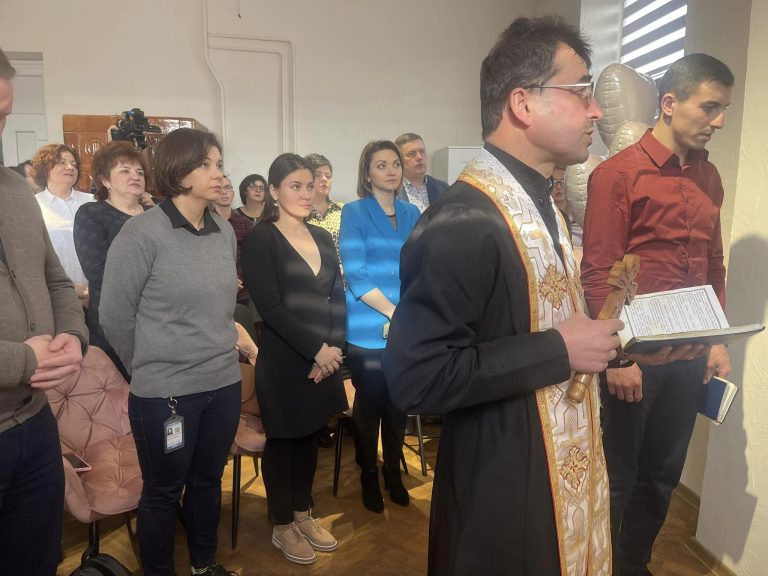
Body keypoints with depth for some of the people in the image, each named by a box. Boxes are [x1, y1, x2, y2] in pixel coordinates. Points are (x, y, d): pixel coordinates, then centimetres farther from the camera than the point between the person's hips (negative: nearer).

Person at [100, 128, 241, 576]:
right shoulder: (143, 232, -14)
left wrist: (220, 351, 14)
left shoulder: (225, 231, 4)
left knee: (209, 480, 21)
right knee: (164, 492, 13)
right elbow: (114, 314, -8)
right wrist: (149, 367, 3)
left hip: (225, 383, 6)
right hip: (165, 391, -5)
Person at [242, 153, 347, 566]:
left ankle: (303, 514, 35)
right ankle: (281, 526, 28)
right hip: (284, 361, -6)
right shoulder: (261, 239, -9)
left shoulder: (323, 238, 10)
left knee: (310, 438, 17)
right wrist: (316, 349, -17)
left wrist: (332, 348, -7)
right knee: (283, 441, 9)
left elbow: (338, 298, 6)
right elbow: (270, 307, -16)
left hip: (324, 358, 6)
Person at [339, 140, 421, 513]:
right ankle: (369, 477, 28)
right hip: (368, 331, -4)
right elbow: (355, 274, -12)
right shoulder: (354, 213, -4)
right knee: (369, 406, 9)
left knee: (398, 406, 14)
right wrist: (394, 312, -17)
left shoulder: (411, 214, 9)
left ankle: (393, 473, 32)